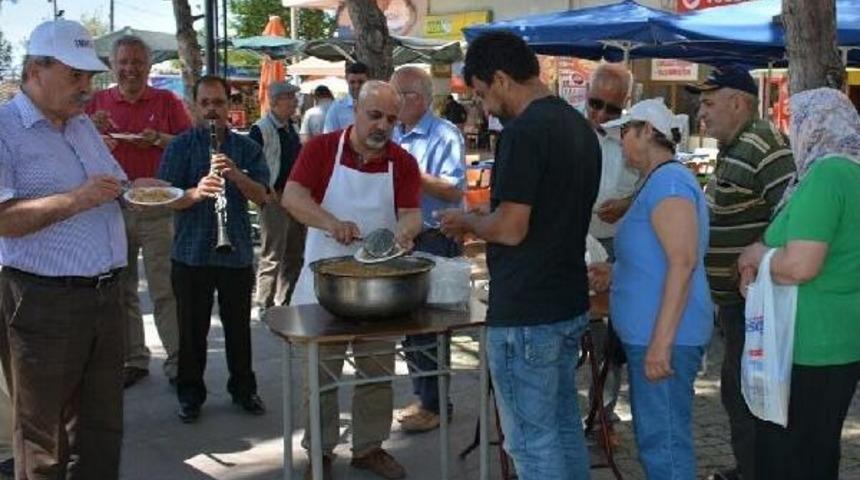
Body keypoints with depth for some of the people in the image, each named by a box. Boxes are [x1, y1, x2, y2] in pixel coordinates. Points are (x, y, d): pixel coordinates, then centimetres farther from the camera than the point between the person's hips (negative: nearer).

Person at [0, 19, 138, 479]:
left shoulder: (84, 124, 15)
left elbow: (112, 187, 25)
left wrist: (134, 190, 3)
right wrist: (75, 200, -25)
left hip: (106, 293, 7)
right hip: (43, 301, -7)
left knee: (102, 430, 14)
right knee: (45, 441, 7)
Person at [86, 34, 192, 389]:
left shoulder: (167, 102, 5)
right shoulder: (98, 103, 10)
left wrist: (160, 140, -15)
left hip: (157, 208, -3)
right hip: (111, 207, 3)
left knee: (165, 289, -2)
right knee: (120, 290, 9)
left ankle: (177, 360, 5)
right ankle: (133, 359, 19)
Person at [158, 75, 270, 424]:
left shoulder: (246, 148, 7)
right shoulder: (180, 146, 2)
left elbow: (261, 196, -4)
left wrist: (236, 175, -22)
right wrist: (196, 193, -28)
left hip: (237, 253, 1)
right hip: (191, 253, -1)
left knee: (239, 326, 10)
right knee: (192, 329, 6)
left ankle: (243, 389, 25)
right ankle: (190, 394, 20)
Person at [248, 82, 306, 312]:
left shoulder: (291, 128, 14)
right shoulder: (261, 129, -11)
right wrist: (268, 193, -16)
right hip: (274, 200, -8)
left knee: (294, 256, 14)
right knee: (272, 258, -4)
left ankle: (285, 302, 25)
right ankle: (265, 305, 5)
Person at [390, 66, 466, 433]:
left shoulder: (444, 135, -9)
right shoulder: (392, 137, 14)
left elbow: (454, 190, -19)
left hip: (434, 241, -8)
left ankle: (433, 403, 8)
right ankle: (423, 395, 26)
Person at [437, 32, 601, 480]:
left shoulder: (525, 132, -19)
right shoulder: (579, 126, 10)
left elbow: (511, 229, -22)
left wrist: (467, 221, -3)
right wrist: (484, 220, 19)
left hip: (525, 313, -9)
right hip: (569, 304, 9)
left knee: (532, 440, 1)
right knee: (564, 426, 18)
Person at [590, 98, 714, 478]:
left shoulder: (668, 180, -14)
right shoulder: (658, 181, 18)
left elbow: (683, 263, -23)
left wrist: (661, 343, -26)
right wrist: (615, 273, 25)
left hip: (663, 337, -11)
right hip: (649, 333, 11)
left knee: (664, 443, -4)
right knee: (655, 437, 18)